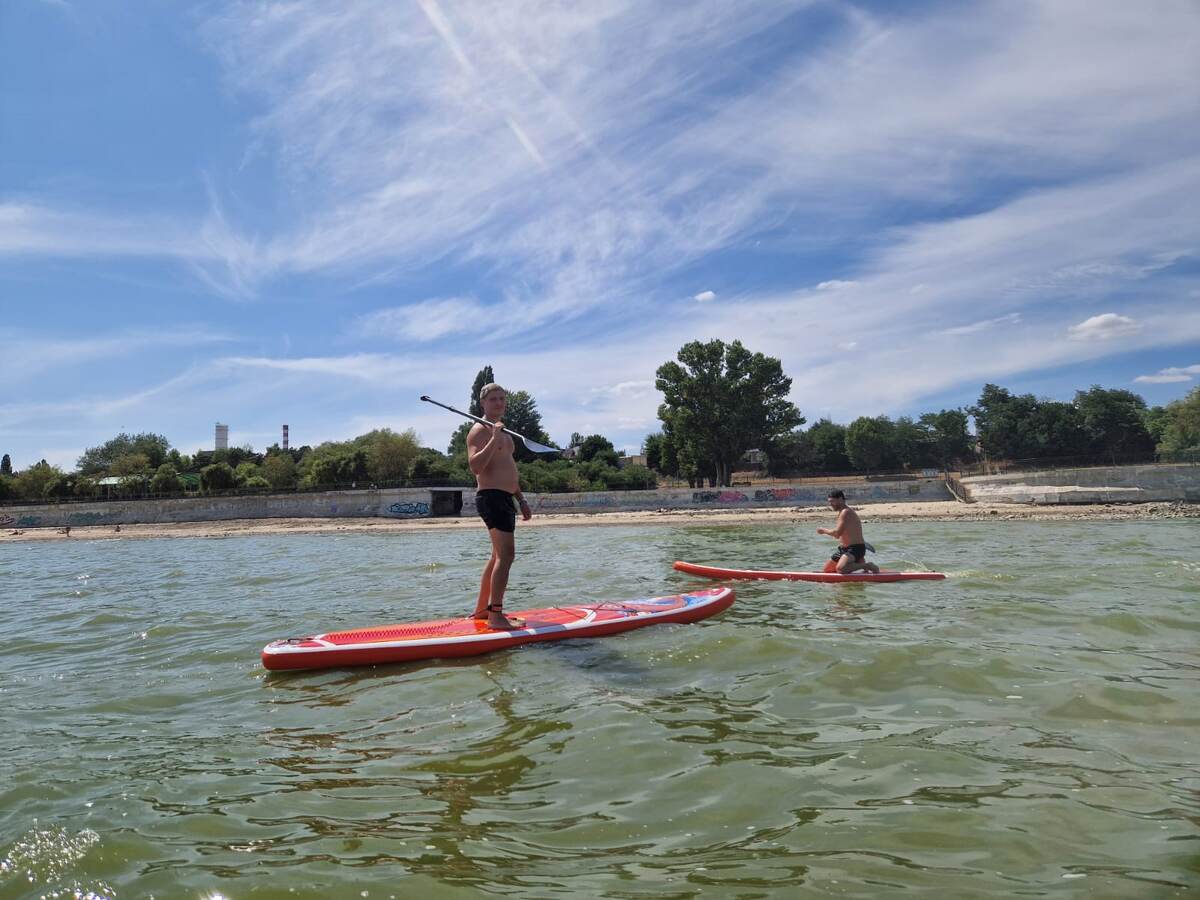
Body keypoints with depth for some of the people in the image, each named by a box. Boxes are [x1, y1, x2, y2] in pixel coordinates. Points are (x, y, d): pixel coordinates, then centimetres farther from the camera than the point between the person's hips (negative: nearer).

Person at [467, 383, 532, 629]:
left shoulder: (503, 432, 22)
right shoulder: (479, 430, -8)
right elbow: (475, 466, -22)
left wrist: (521, 500, 24)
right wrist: (494, 439, -28)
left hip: (505, 499, 10)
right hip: (491, 497, -10)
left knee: (498, 556, 14)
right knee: (506, 554, -17)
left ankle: (481, 609, 23)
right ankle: (496, 616, -16)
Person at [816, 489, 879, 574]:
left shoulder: (845, 512, -17)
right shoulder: (842, 512, 15)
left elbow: (837, 533, -24)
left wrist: (824, 530, -10)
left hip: (855, 549, -10)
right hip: (843, 548, 10)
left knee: (840, 569, -32)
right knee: (827, 569, 13)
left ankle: (867, 566, -11)